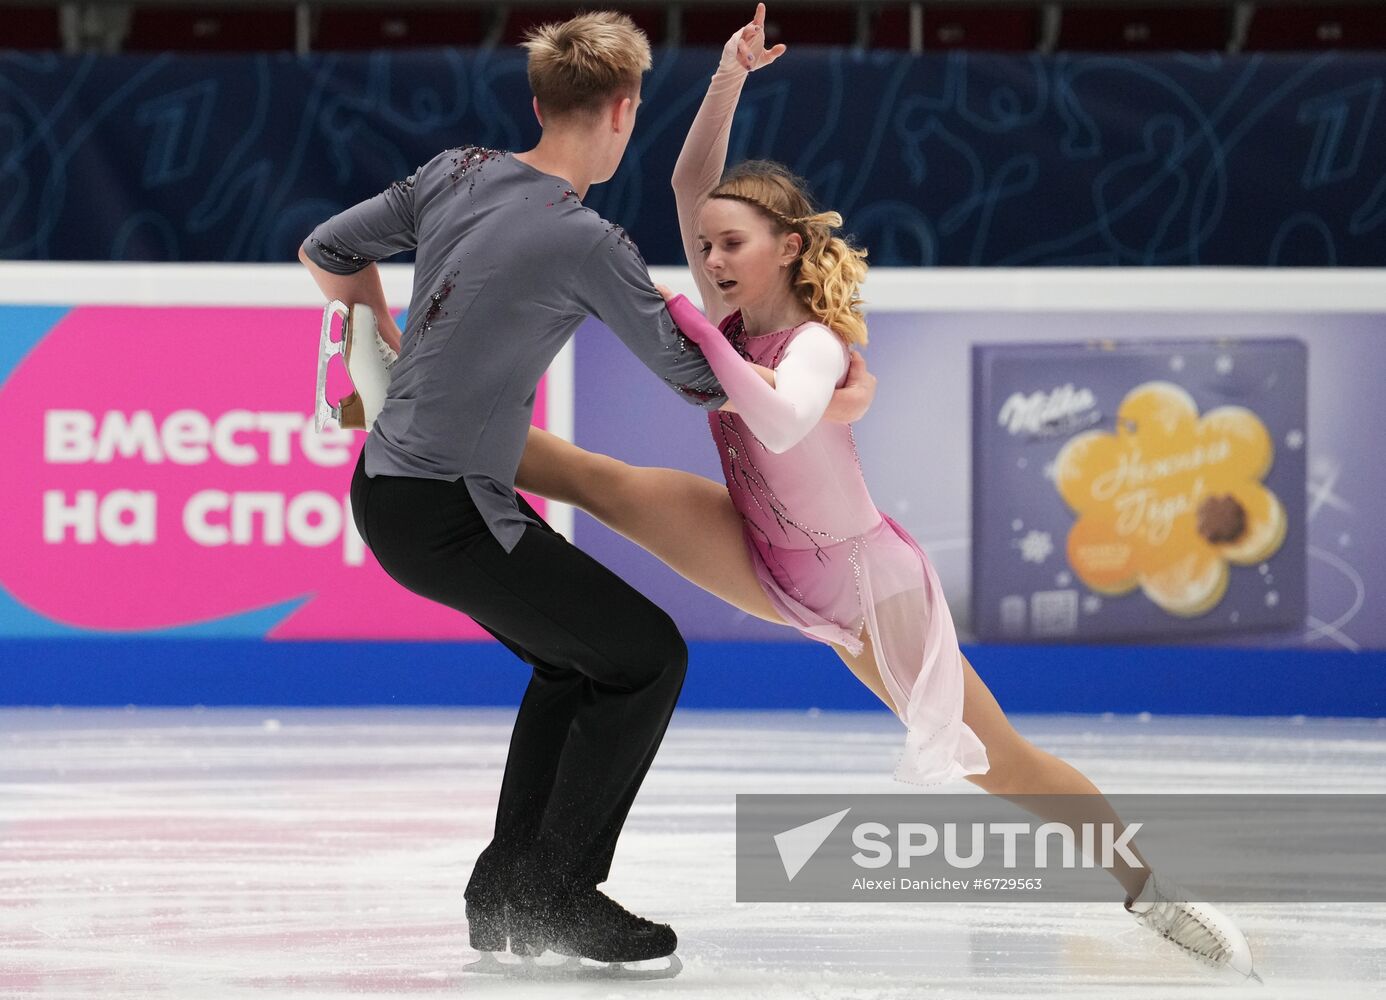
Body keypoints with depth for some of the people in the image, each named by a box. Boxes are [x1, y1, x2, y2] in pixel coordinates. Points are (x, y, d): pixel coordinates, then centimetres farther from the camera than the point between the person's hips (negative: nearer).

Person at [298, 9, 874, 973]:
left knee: (571, 657, 22)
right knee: (647, 656, -2)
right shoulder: (588, 244, -18)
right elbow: (700, 379, -8)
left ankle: (504, 890, 23)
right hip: (446, 515, -9)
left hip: (384, 484, 9)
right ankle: (556, 892, 2)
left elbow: (328, 252, 14)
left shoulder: (458, 172, 3)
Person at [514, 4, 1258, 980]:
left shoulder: (815, 344, -27)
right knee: (599, 480, -13)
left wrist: (688, 325, -50)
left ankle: (1152, 888, 10)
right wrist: (728, 80, -27)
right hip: (765, 566, 5)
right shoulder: (734, 320, -8)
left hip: (866, 585, -5)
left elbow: (780, 424, -50)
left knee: (1002, 763, -3)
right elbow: (692, 182, -14)